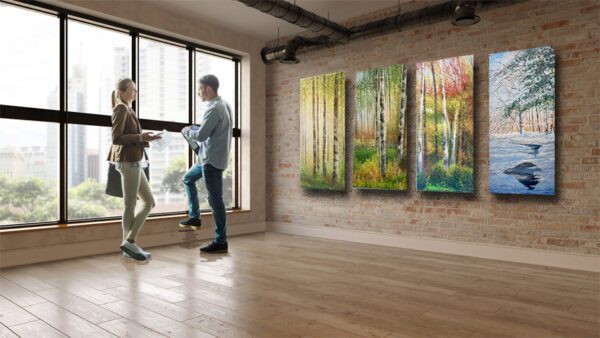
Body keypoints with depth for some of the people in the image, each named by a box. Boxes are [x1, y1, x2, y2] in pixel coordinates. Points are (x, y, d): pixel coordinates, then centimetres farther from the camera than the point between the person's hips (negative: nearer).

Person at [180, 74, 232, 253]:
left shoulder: (214, 108, -18)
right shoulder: (224, 104, 13)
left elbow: (201, 135, -20)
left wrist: (186, 131, -1)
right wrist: (193, 129, 10)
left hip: (212, 159, -11)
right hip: (210, 157, 11)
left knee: (215, 199, -6)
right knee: (188, 179, 26)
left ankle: (221, 242, 1)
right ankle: (194, 218, 30)